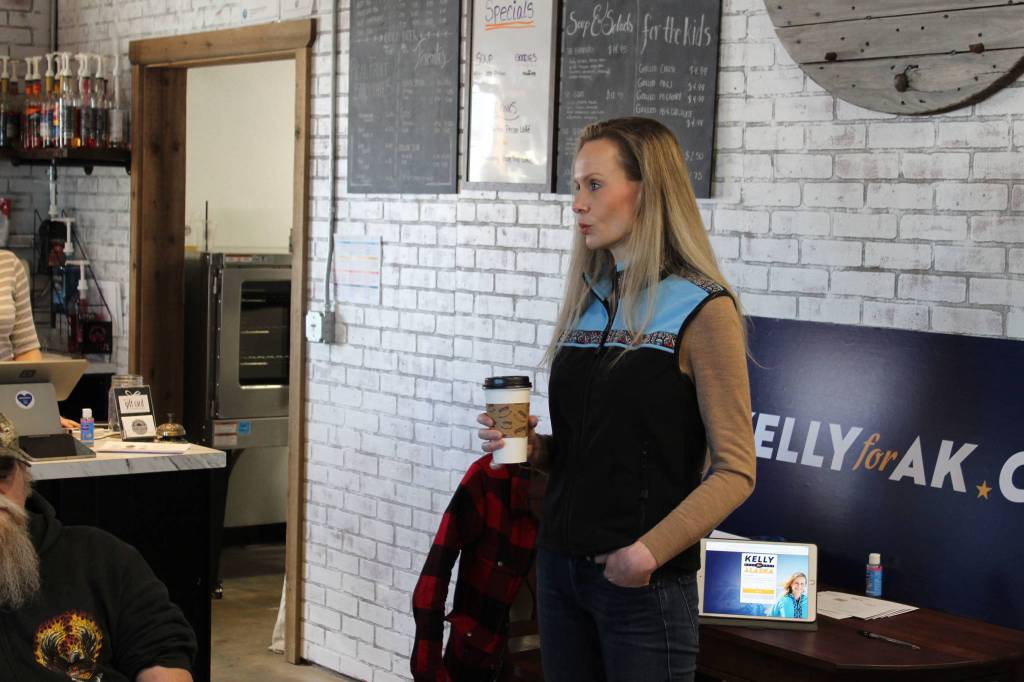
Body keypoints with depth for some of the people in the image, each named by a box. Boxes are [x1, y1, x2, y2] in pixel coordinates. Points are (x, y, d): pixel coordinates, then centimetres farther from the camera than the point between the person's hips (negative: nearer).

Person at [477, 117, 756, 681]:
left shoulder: (702, 311, -9)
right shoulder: (584, 305, 10)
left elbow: (735, 470, -12)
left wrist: (651, 551, -21)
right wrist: (533, 447, -1)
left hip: (644, 584, -6)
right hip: (561, 565, 6)